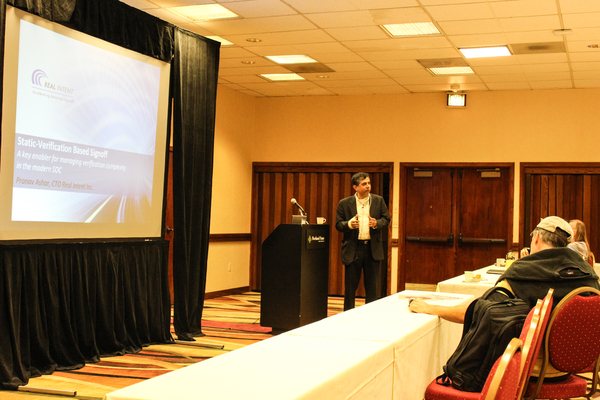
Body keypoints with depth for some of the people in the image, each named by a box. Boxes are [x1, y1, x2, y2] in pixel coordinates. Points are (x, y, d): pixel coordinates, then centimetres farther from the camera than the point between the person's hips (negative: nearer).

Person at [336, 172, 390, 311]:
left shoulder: (378, 201, 5)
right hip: (353, 249, -1)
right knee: (350, 286, 6)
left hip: (373, 248, 1)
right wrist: (349, 224, -20)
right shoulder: (344, 203, 0)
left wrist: (377, 223, -14)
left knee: (373, 287, 7)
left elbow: (386, 219, 6)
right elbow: (338, 224, 0)